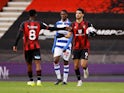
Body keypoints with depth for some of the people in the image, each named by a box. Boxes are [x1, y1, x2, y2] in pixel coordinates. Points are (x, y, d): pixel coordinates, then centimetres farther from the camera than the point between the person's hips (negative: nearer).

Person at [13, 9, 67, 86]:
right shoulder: (39, 24, -1)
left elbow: (19, 35, -10)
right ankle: (39, 80, -20)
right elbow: (50, 28, -2)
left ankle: (31, 81, 20)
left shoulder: (24, 24, -2)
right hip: (36, 47, -1)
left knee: (29, 64, 13)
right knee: (37, 63, -5)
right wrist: (63, 28, 2)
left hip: (27, 47, 1)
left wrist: (15, 45, -8)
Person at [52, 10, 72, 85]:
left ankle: (65, 80, 11)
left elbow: (70, 37, -8)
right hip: (58, 45, 3)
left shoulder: (70, 24, -4)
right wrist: (53, 46, 14)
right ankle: (59, 78, 0)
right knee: (56, 60, -14)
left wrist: (66, 47, -17)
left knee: (66, 62, 2)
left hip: (67, 45, -3)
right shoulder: (58, 23, 10)